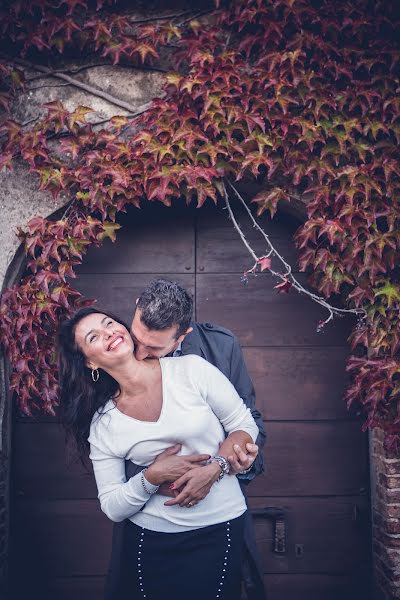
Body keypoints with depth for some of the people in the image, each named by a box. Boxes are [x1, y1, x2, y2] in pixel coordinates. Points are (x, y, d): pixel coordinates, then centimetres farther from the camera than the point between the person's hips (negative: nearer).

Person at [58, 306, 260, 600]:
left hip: (220, 529, -1)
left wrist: (212, 469, -17)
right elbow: (113, 508, -1)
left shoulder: (192, 369, -8)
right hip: (152, 541, 1)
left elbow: (245, 426, -2)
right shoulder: (102, 425, -3)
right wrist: (154, 476, -17)